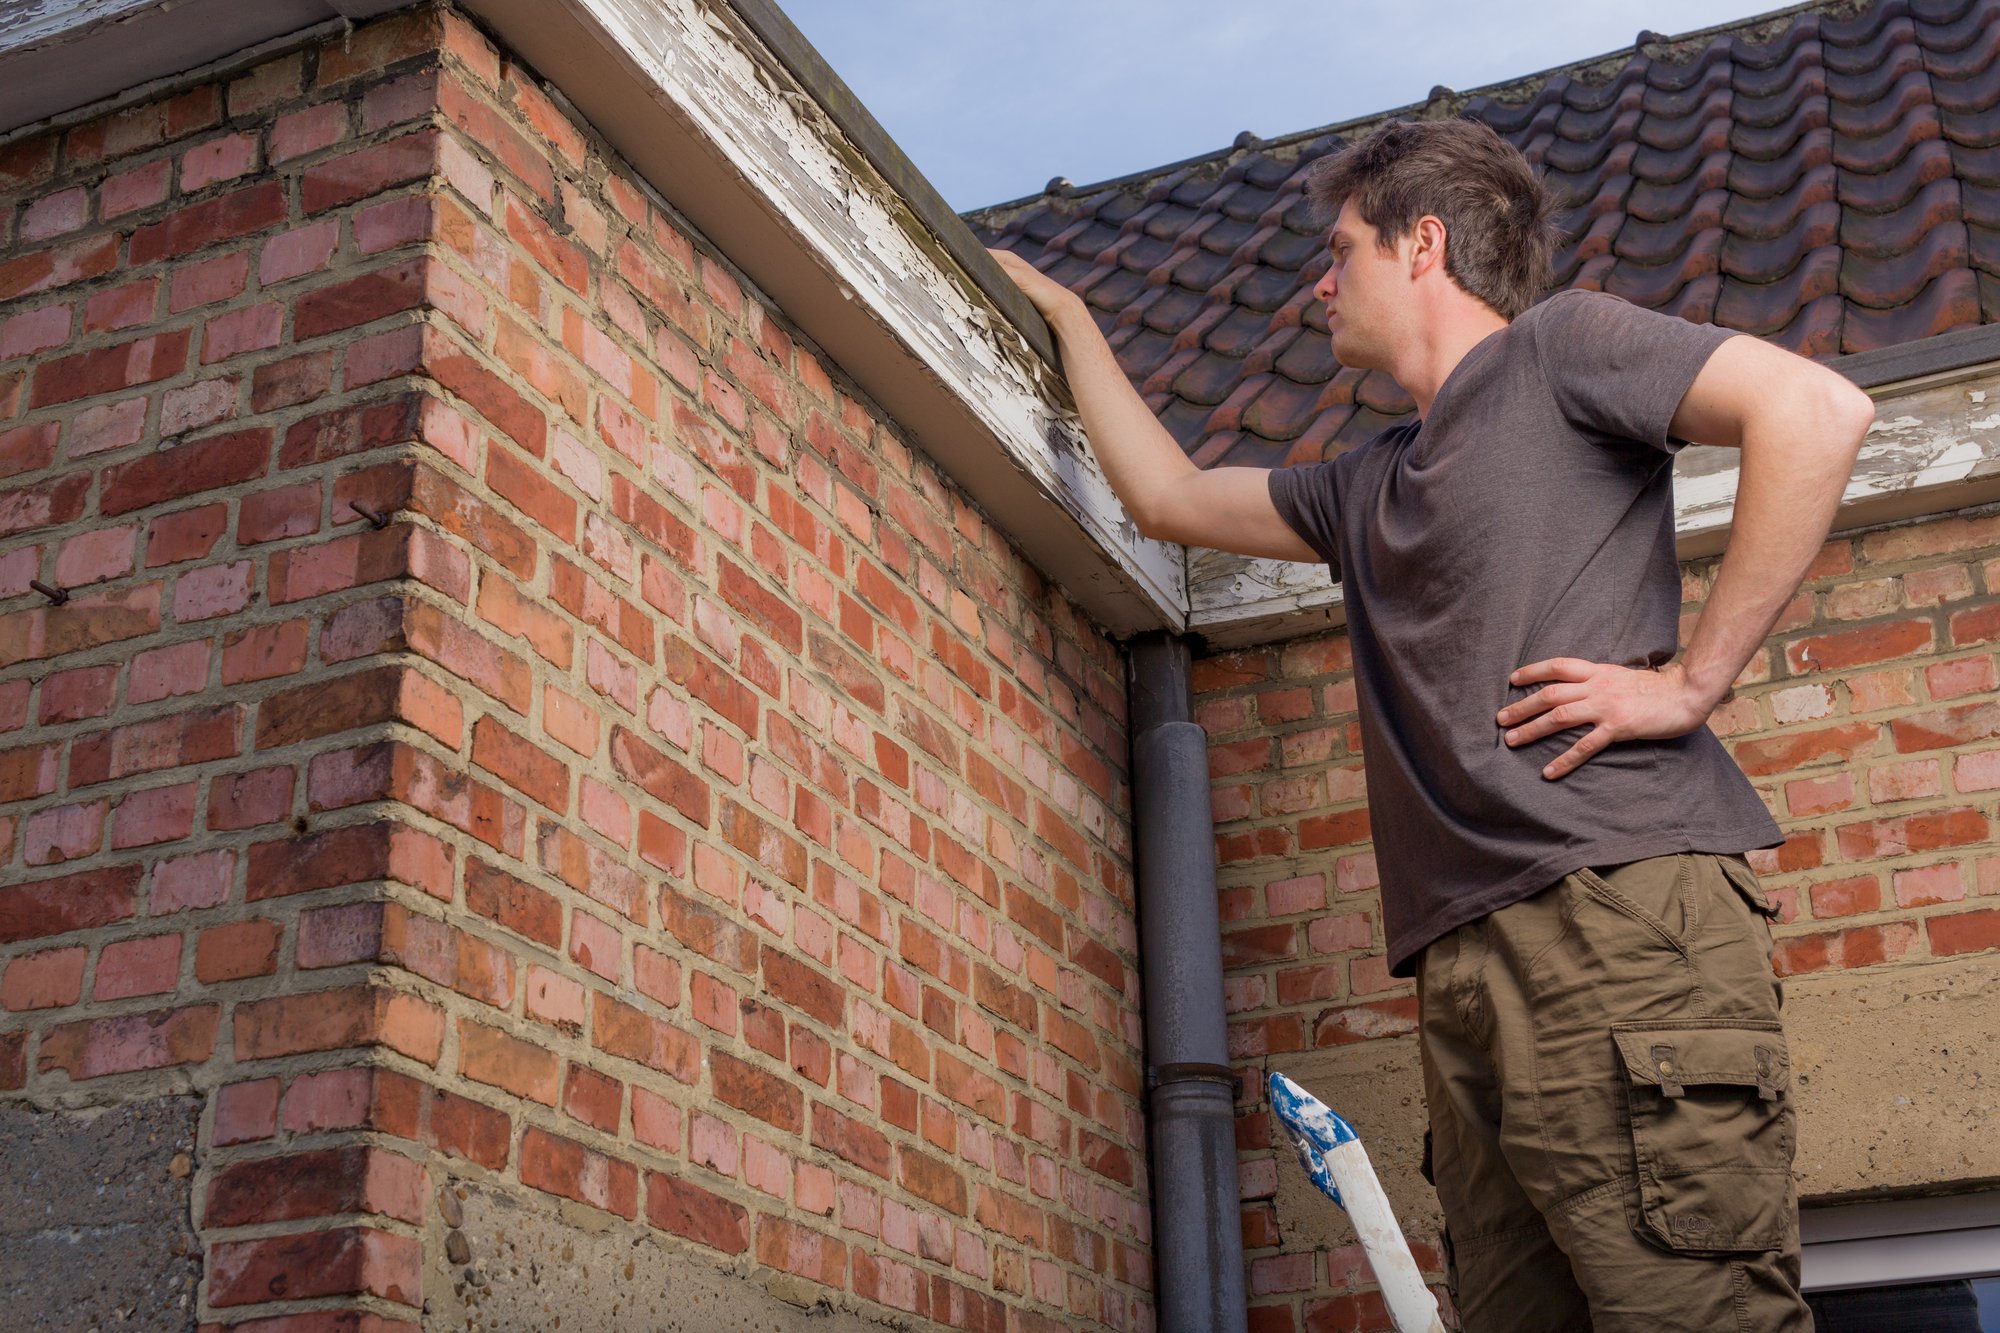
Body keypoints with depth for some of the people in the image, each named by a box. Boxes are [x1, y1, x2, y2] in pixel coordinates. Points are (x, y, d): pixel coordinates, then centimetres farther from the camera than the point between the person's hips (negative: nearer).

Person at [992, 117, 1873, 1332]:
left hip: (1623, 905, -7)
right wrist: (1068, 318, 49)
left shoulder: (1560, 346, 7)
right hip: (1468, 964, 7)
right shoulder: (1369, 487, 30)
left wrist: (1691, 678, -11)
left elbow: (1818, 408, -8)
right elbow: (1169, 496, 42)